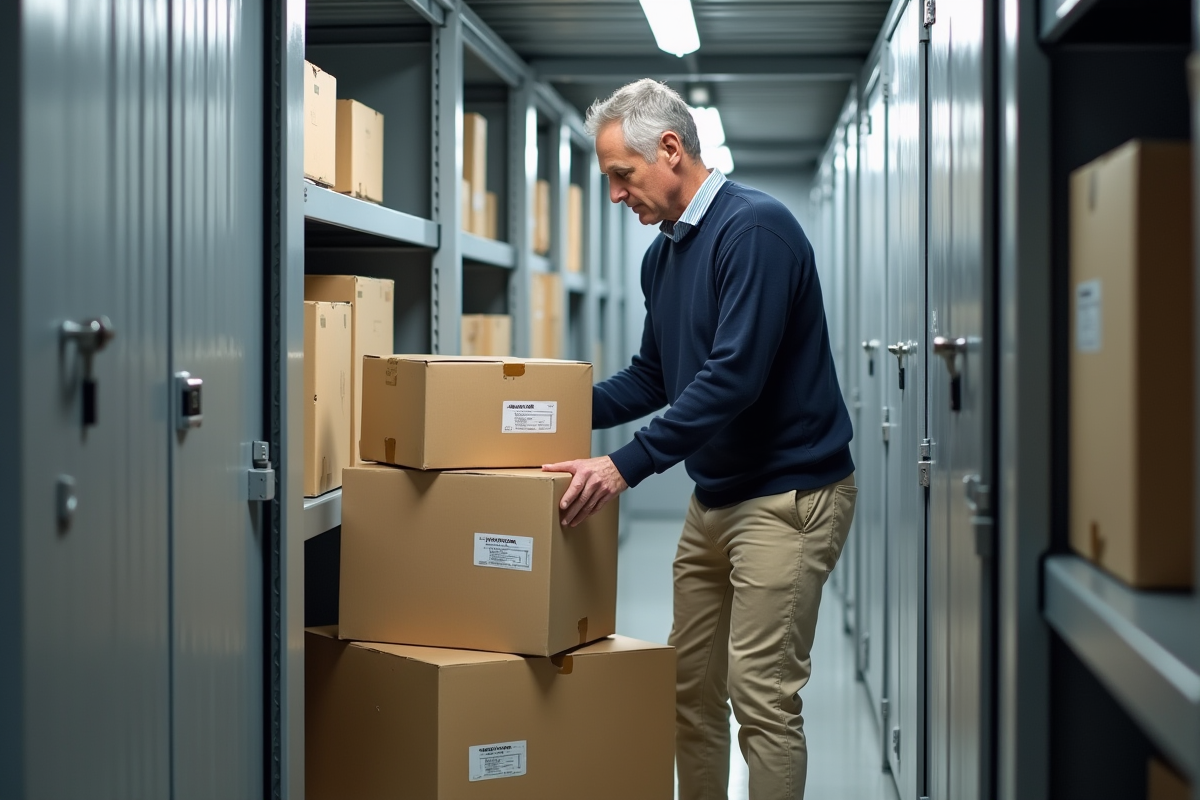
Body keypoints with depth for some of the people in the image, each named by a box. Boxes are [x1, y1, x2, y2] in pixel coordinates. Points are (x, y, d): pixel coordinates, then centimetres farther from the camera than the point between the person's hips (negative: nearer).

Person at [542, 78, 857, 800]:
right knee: (691, 687, 11)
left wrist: (626, 466, -27)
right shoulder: (663, 252, 11)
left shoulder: (756, 227, -17)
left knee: (761, 694, -8)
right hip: (714, 495, 9)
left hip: (788, 494, -9)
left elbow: (735, 376, -26)